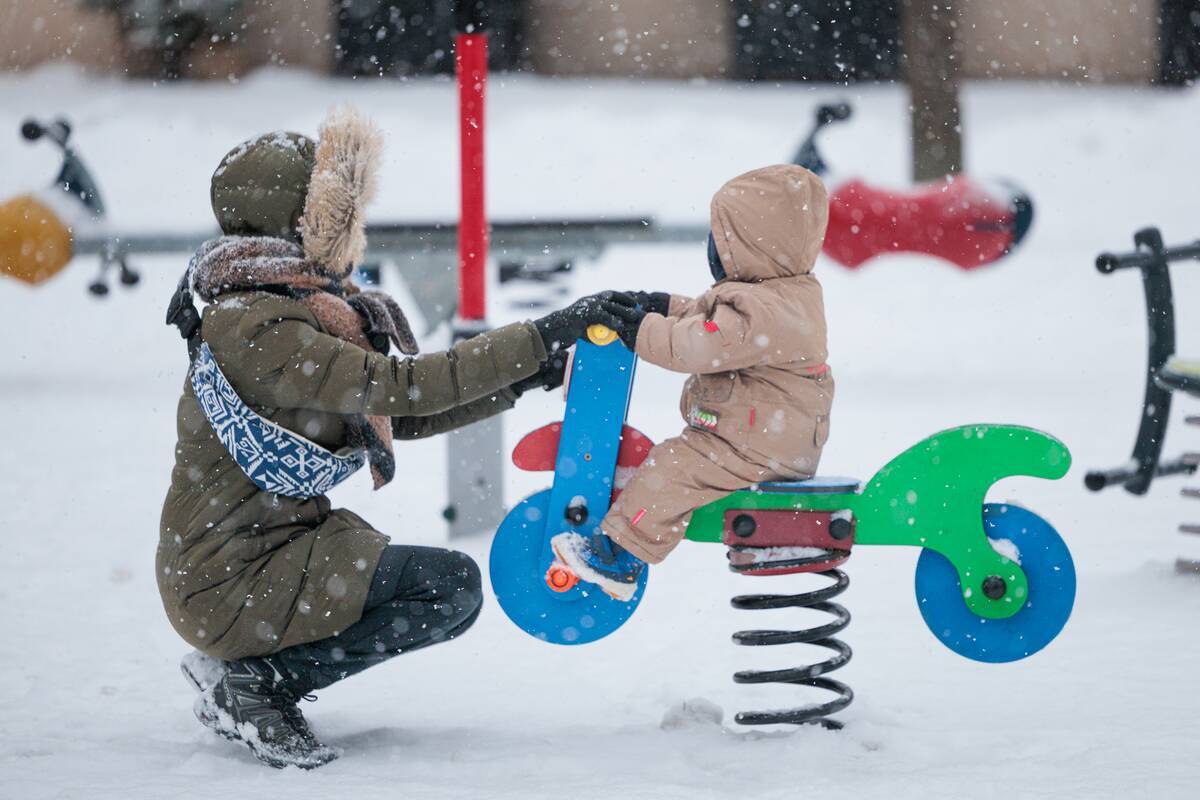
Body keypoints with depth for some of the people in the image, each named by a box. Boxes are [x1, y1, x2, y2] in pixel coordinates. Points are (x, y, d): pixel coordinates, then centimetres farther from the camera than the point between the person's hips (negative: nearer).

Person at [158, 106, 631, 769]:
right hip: (230, 583, -10)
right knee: (450, 587, -14)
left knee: (450, 591, 17)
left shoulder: (296, 310, 10)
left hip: (273, 542, 10)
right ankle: (256, 680, -8)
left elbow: (402, 417, 13)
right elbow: (403, 387, -27)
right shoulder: (256, 329, -22)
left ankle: (251, 674, 11)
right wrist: (544, 336, -23)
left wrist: (530, 376, 6)